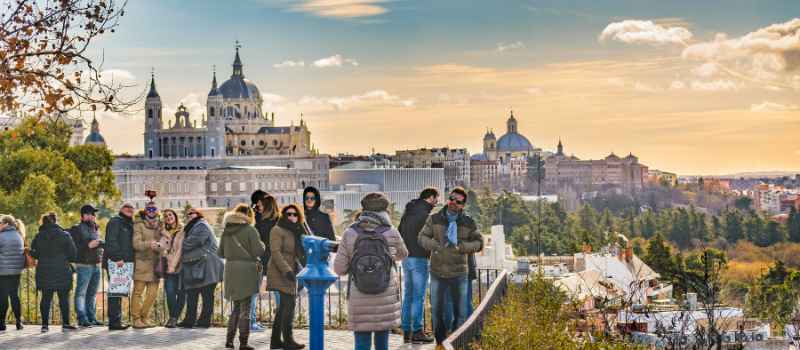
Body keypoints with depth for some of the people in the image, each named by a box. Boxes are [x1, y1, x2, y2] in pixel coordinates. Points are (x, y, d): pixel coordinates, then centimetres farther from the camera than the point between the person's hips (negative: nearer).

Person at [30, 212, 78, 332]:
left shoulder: (38, 237, 2)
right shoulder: (64, 235, -6)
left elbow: (34, 254, 9)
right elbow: (73, 253, -4)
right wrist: (70, 260, 17)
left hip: (43, 271, 3)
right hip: (62, 271, -3)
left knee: (46, 297, 7)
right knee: (64, 297, 3)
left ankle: (45, 324, 6)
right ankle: (65, 323, 4)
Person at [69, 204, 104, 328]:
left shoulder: (96, 228, 20)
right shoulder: (77, 229, -7)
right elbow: (73, 247, -17)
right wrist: (89, 245, -20)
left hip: (96, 266, 8)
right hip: (84, 266, -8)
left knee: (92, 294, 12)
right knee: (80, 293, -6)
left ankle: (91, 318, 18)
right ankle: (82, 319, -4)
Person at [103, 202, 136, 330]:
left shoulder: (130, 225, 22)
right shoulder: (115, 222, -7)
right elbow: (111, 241, -18)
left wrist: (132, 259, 16)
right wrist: (118, 258, -24)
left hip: (124, 263, 9)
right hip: (114, 263, -9)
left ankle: (117, 321, 17)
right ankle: (114, 321, -10)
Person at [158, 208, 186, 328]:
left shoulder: (182, 230, 2)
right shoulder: (165, 233, 18)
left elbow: (180, 248, -6)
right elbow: (162, 246, 2)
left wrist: (173, 264, -14)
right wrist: (157, 245, -22)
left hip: (180, 267, -3)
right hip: (169, 268, 3)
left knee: (181, 293, -5)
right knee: (170, 293, -7)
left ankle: (174, 318, 3)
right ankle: (172, 317, 6)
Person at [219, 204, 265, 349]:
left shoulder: (226, 231, 9)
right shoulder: (250, 230, -8)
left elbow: (220, 253, 13)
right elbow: (257, 250, -15)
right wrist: (262, 244, 6)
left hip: (231, 270, 5)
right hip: (247, 270, -5)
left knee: (236, 306, 17)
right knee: (246, 307, 2)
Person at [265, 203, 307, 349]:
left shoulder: (296, 232, 18)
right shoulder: (278, 230, -6)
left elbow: (303, 252, 13)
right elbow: (275, 252, -15)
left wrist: (303, 235, -3)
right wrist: (286, 270, -24)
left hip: (290, 273, 8)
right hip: (280, 273, -8)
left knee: (284, 306, 8)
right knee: (289, 304, -12)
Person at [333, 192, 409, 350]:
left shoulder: (349, 234, -3)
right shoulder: (392, 233, -2)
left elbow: (339, 269, -2)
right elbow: (402, 254, 19)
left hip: (359, 300, -1)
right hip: (386, 298, 1)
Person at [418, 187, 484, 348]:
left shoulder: (469, 222, 1)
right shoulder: (434, 219, 2)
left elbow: (479, 242, 6)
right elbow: (422, 236, 9)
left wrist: (462, 247, -11)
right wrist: (434, 245, -10)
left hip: (459, 273, -1)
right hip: (437, 272, 1)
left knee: (460, 311, 4)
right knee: (436, 309, 7)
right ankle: (440, 340, 22)